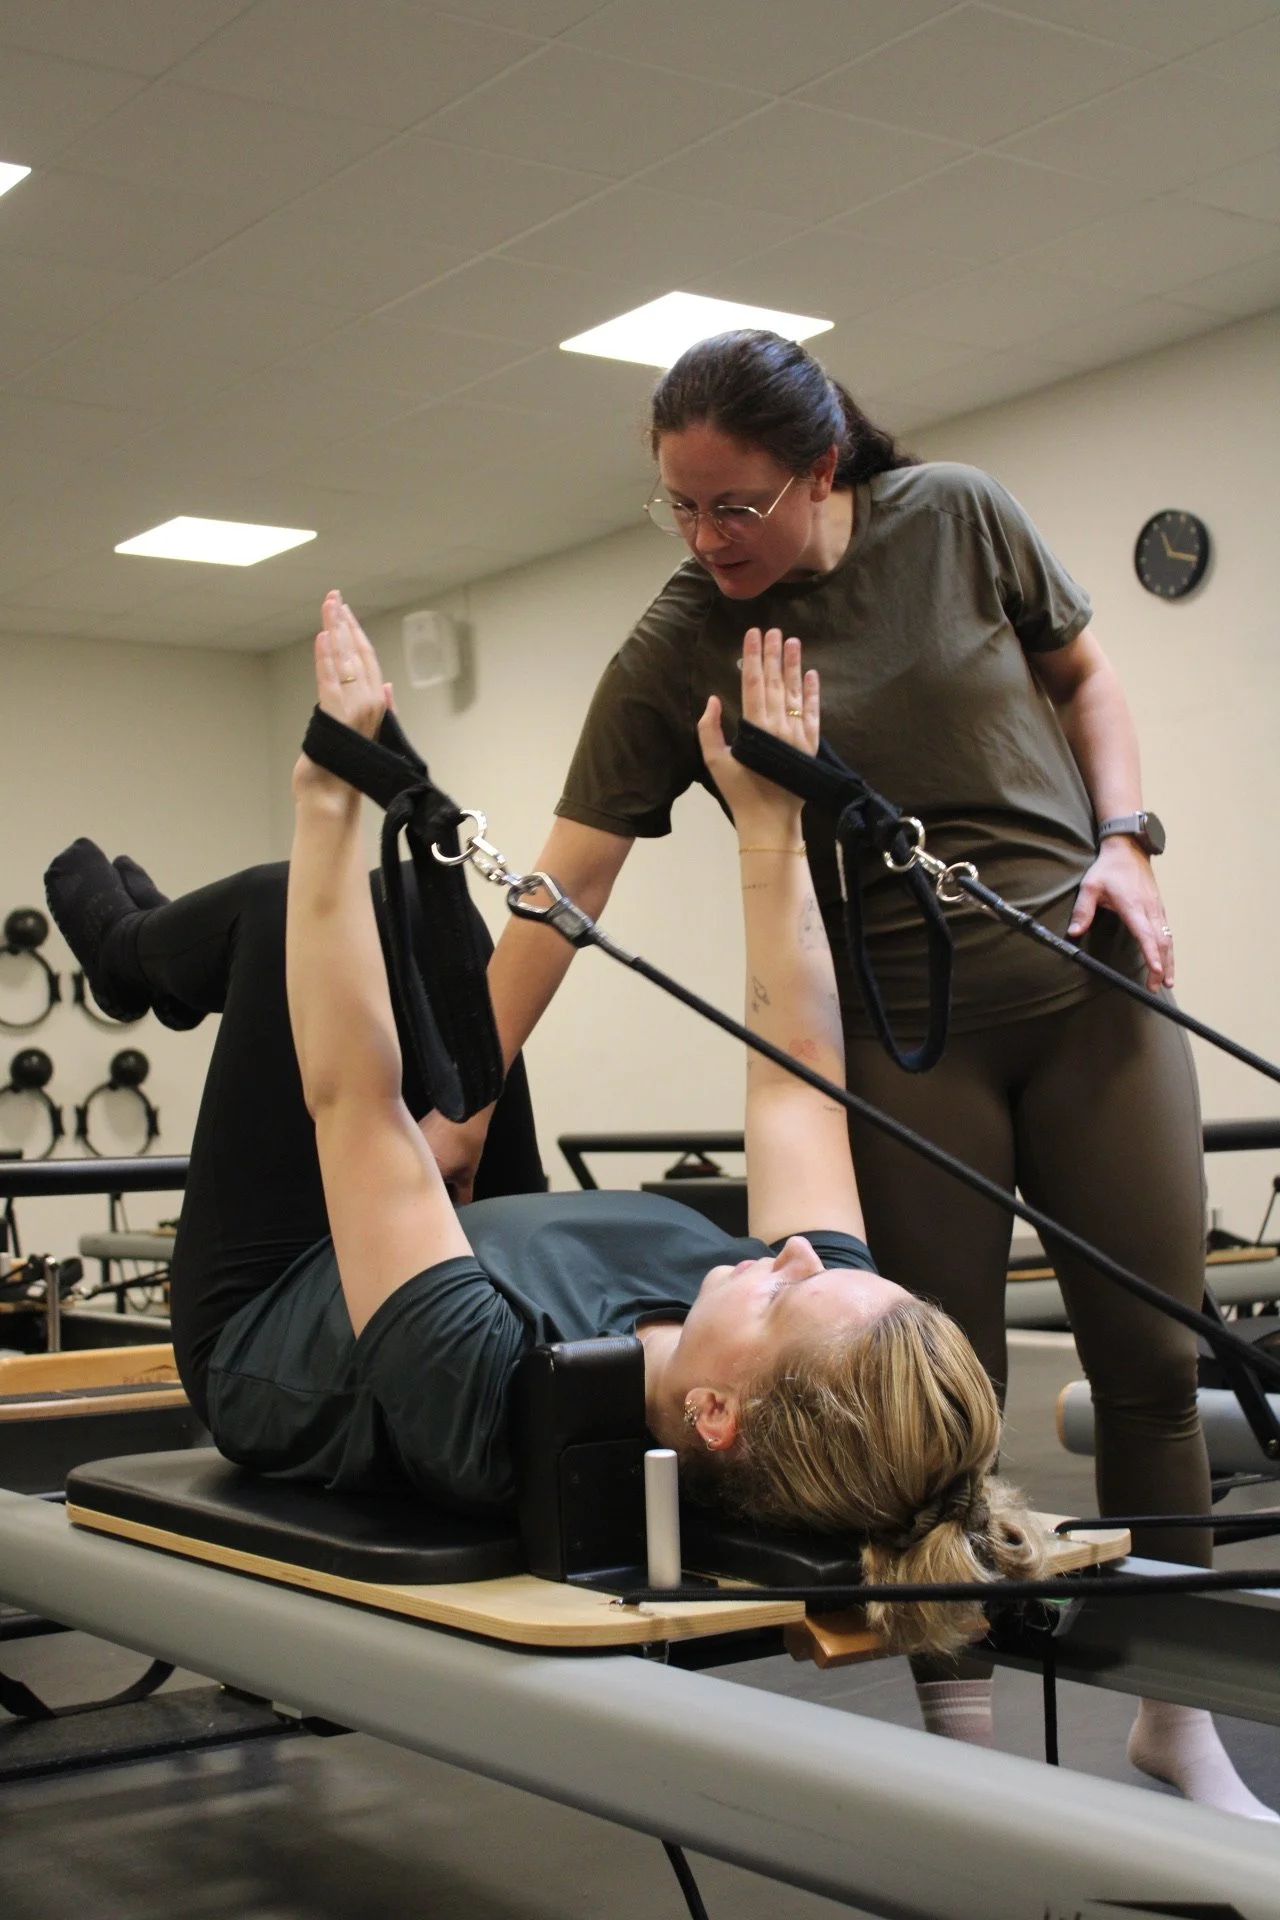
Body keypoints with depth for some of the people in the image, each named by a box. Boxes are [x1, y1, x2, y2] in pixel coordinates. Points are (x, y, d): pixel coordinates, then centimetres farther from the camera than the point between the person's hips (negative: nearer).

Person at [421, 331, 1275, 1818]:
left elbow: (1081, 676, 13)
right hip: (901, 1029, -1)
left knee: (1154, 1351, 2)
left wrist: (1124, 839, -3)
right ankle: (959, 1731, 13)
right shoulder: (672, 654, -7)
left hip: (1089, 981, 2)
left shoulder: (957, 519, -2)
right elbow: (566, 883, -10)